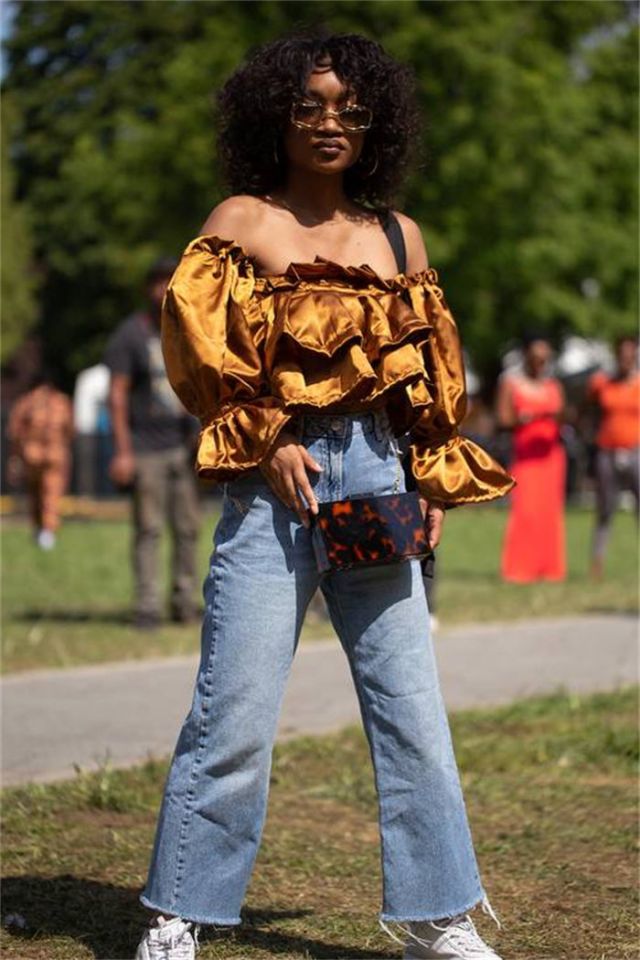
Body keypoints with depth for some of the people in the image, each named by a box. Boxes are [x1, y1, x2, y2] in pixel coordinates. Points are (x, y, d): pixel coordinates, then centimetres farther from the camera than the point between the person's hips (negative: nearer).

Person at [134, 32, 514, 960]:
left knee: (410, 701, 5)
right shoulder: (242, 220, 4)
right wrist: (268, 441, -12)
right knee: (235, 709, -4)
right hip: (273, 481, -4)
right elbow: (197, 340, -4)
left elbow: (431, 375, 17)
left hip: (376, 476, 4)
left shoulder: (397, 237, 14)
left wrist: (433, 481, 7)